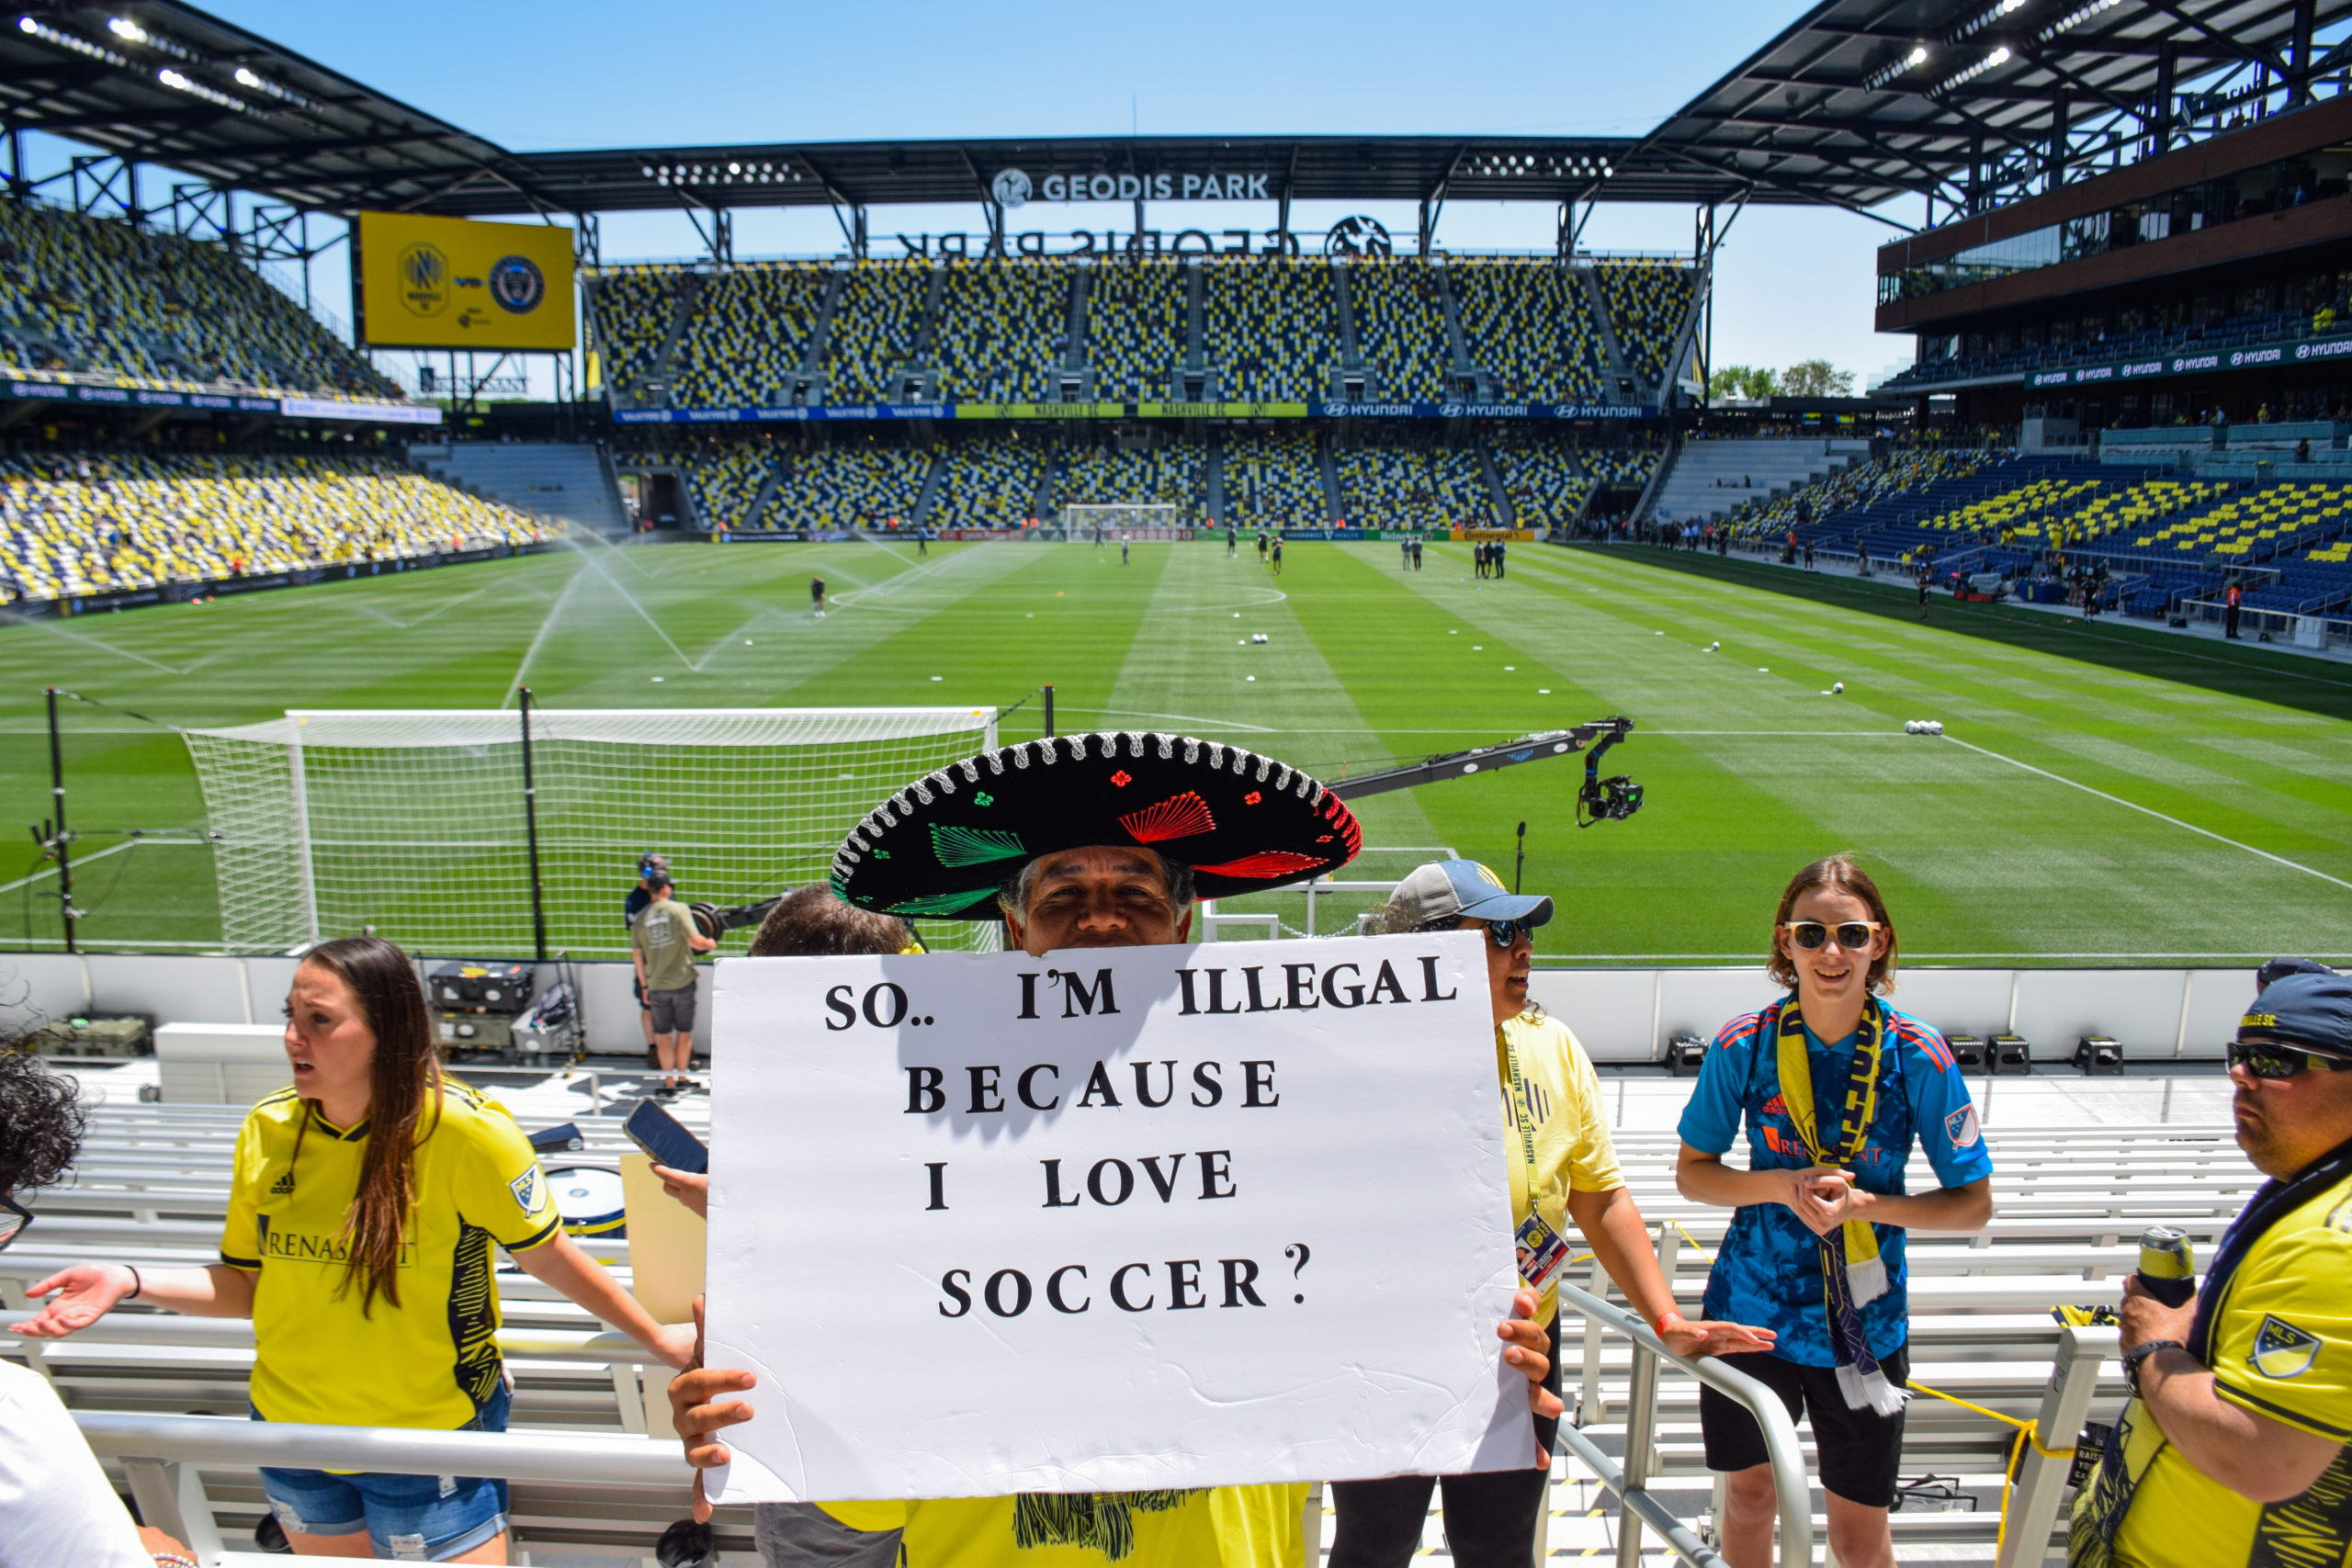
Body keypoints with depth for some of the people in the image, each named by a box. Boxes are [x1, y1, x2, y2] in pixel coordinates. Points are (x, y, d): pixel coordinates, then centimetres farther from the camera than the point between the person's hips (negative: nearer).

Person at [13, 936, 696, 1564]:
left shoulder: (463, 1132, -24)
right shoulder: (268, 1130, -9)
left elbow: (547, 1255, -12)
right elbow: (250, 1283, 4)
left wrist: (658, 1338, -6)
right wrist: (128, 1283, -9)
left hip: (432, 1435, -5)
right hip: (293, 1427, 5)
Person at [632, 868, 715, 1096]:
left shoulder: (640, 918, 3)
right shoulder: (679, 909, -9)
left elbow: (637, 955, 7)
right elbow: (695, 941, -17)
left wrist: (644, 985, 16)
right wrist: (710, 943, 4)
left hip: (657, 986, 3)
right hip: (682, 982, -3)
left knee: (663, 1036, 11)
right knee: (684, 1033, 12)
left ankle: (669, 1083, 14)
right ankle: (681, 1077, 20)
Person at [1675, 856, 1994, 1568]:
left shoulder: (1917, 1056, -13)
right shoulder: (1744, 1045, -11)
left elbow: (1974, 1204, -6)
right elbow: (1692, 1173, -1)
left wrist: (1863, 1204, -21)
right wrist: (1781, 1184, -19)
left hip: (1862, 1323, -1)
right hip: (1751, 1309, 1)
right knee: (1749, 1497, 18)